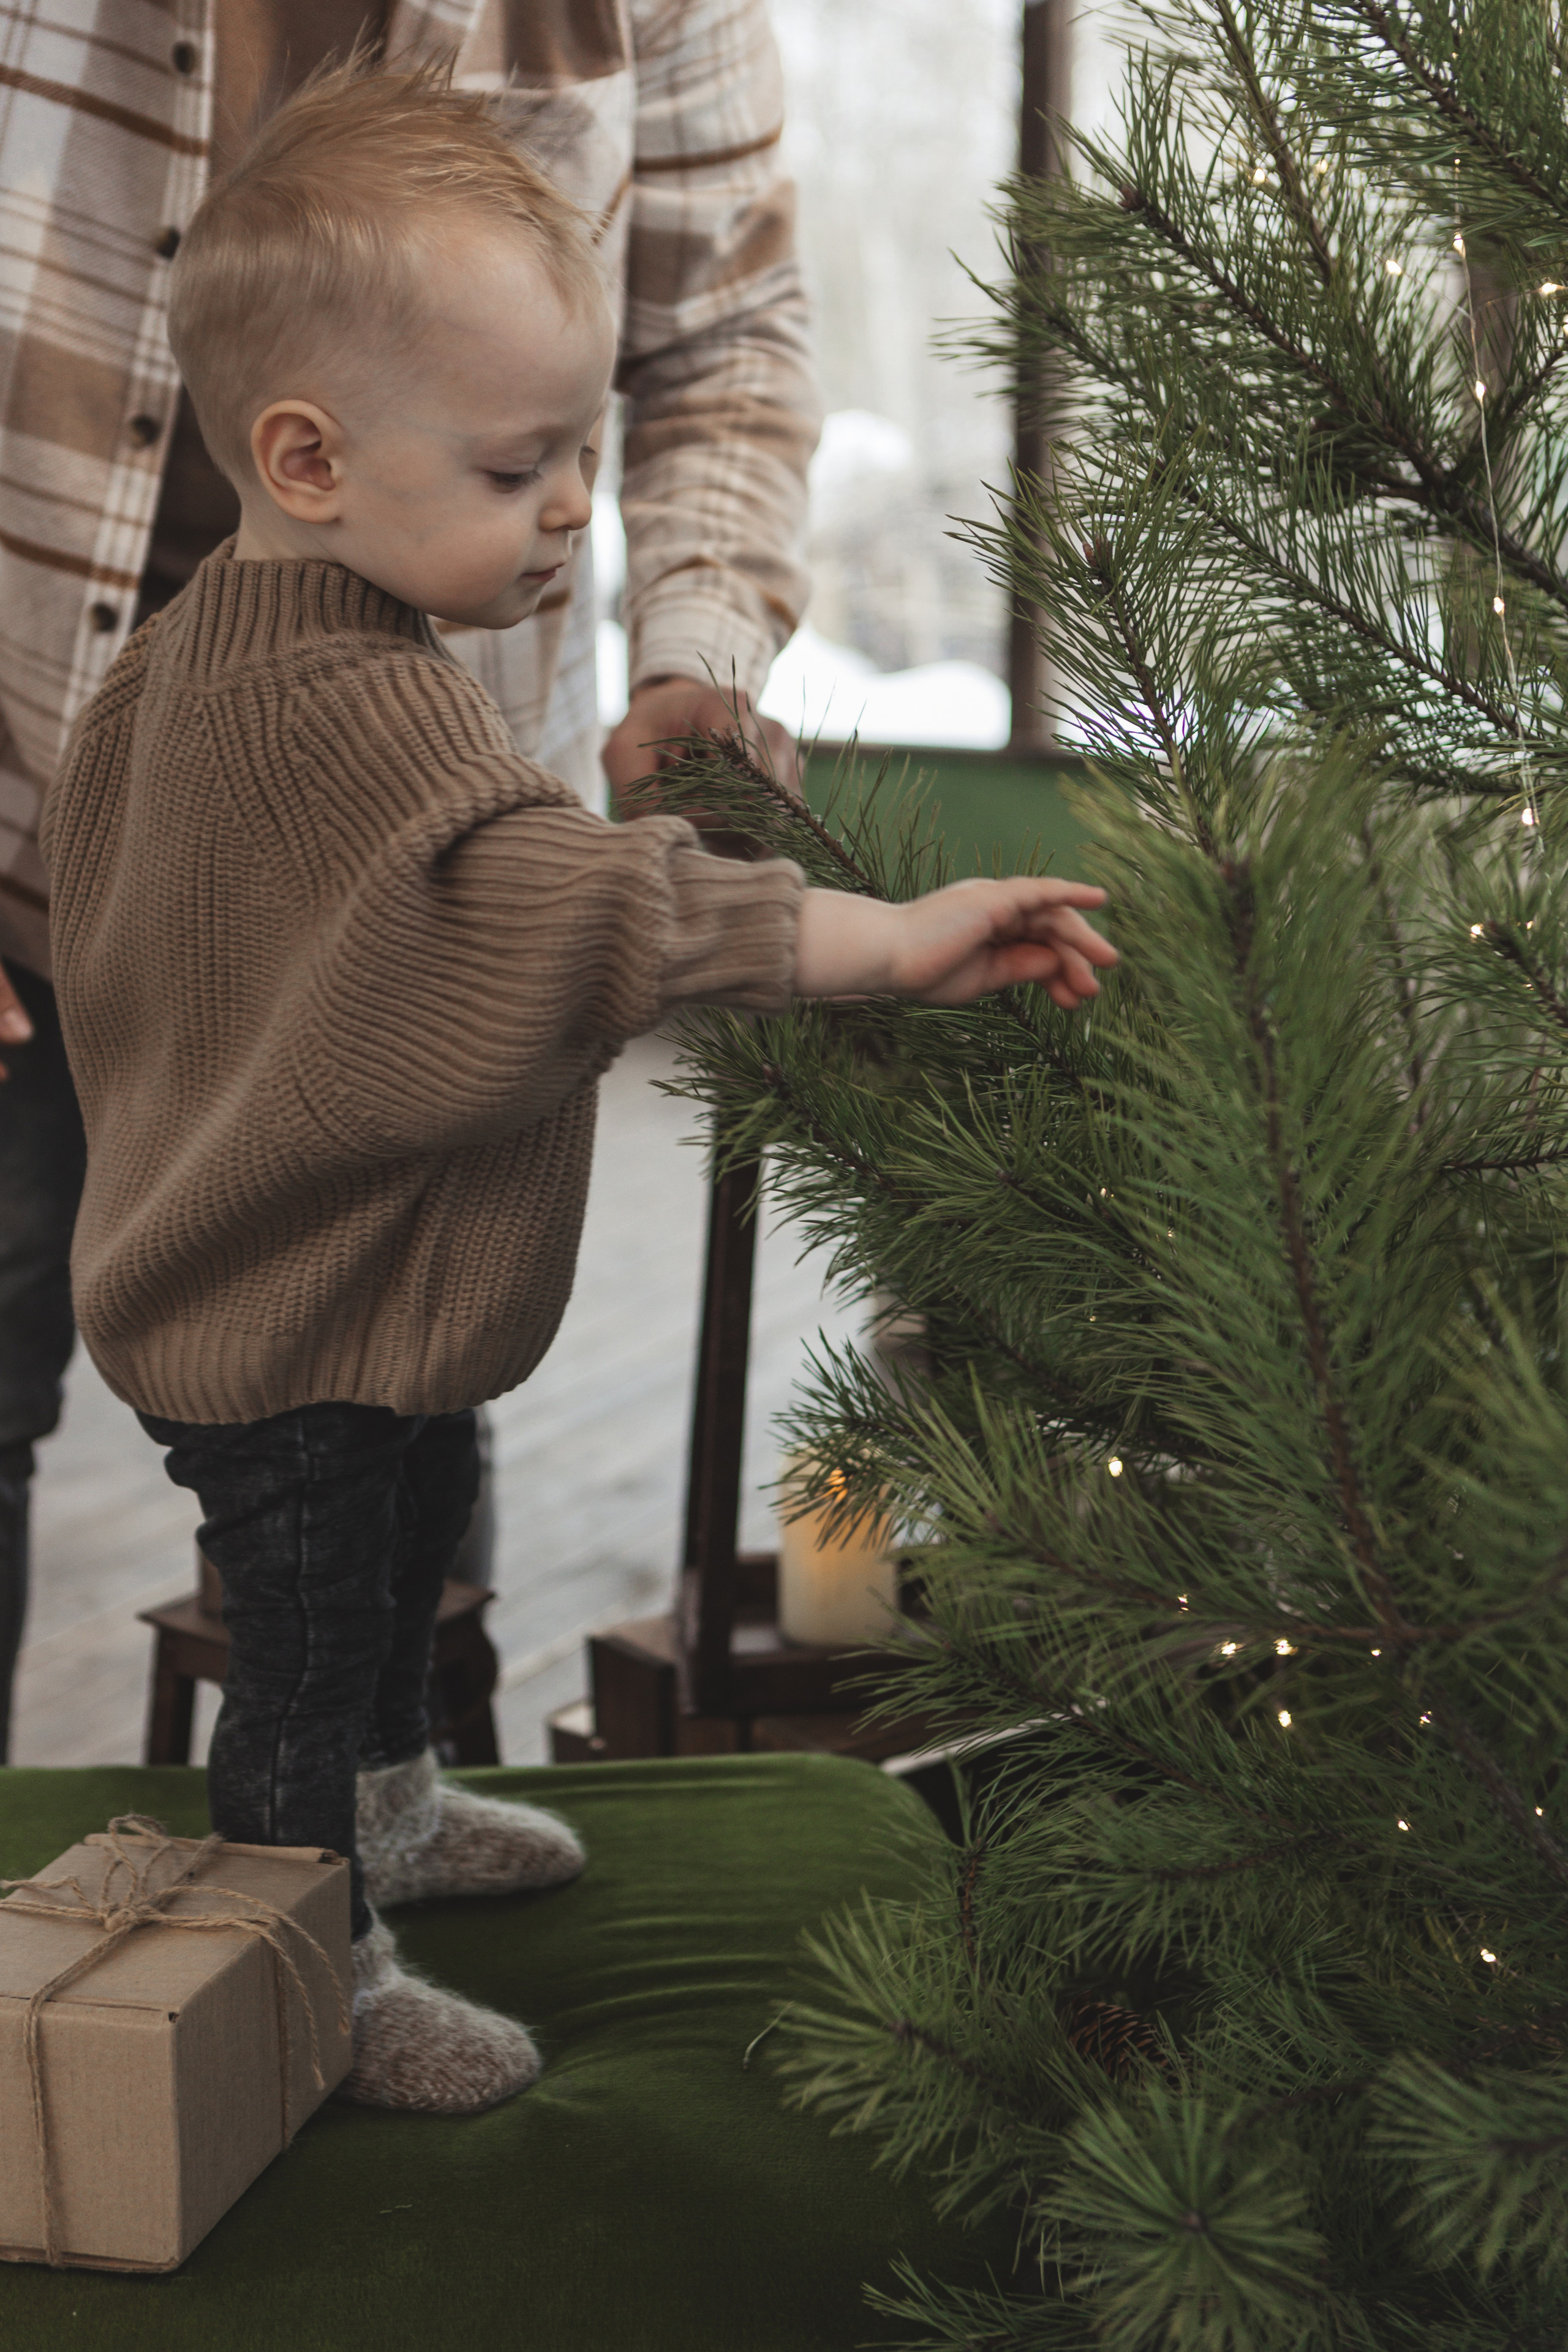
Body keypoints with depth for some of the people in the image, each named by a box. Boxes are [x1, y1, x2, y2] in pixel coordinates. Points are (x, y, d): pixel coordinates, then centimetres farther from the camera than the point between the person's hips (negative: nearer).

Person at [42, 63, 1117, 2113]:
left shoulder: (193, 651, 2)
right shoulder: (358, 706, -32)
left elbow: (90, 869, 17)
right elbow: (593, 910, -43)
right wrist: (899, 939, -42)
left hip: (369, 1295, 11)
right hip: (293, 1345, -11)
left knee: (404, 1564, 29)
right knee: (308, 1635, 6)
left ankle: (394, 1809, 51)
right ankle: (329, 1979, 24)